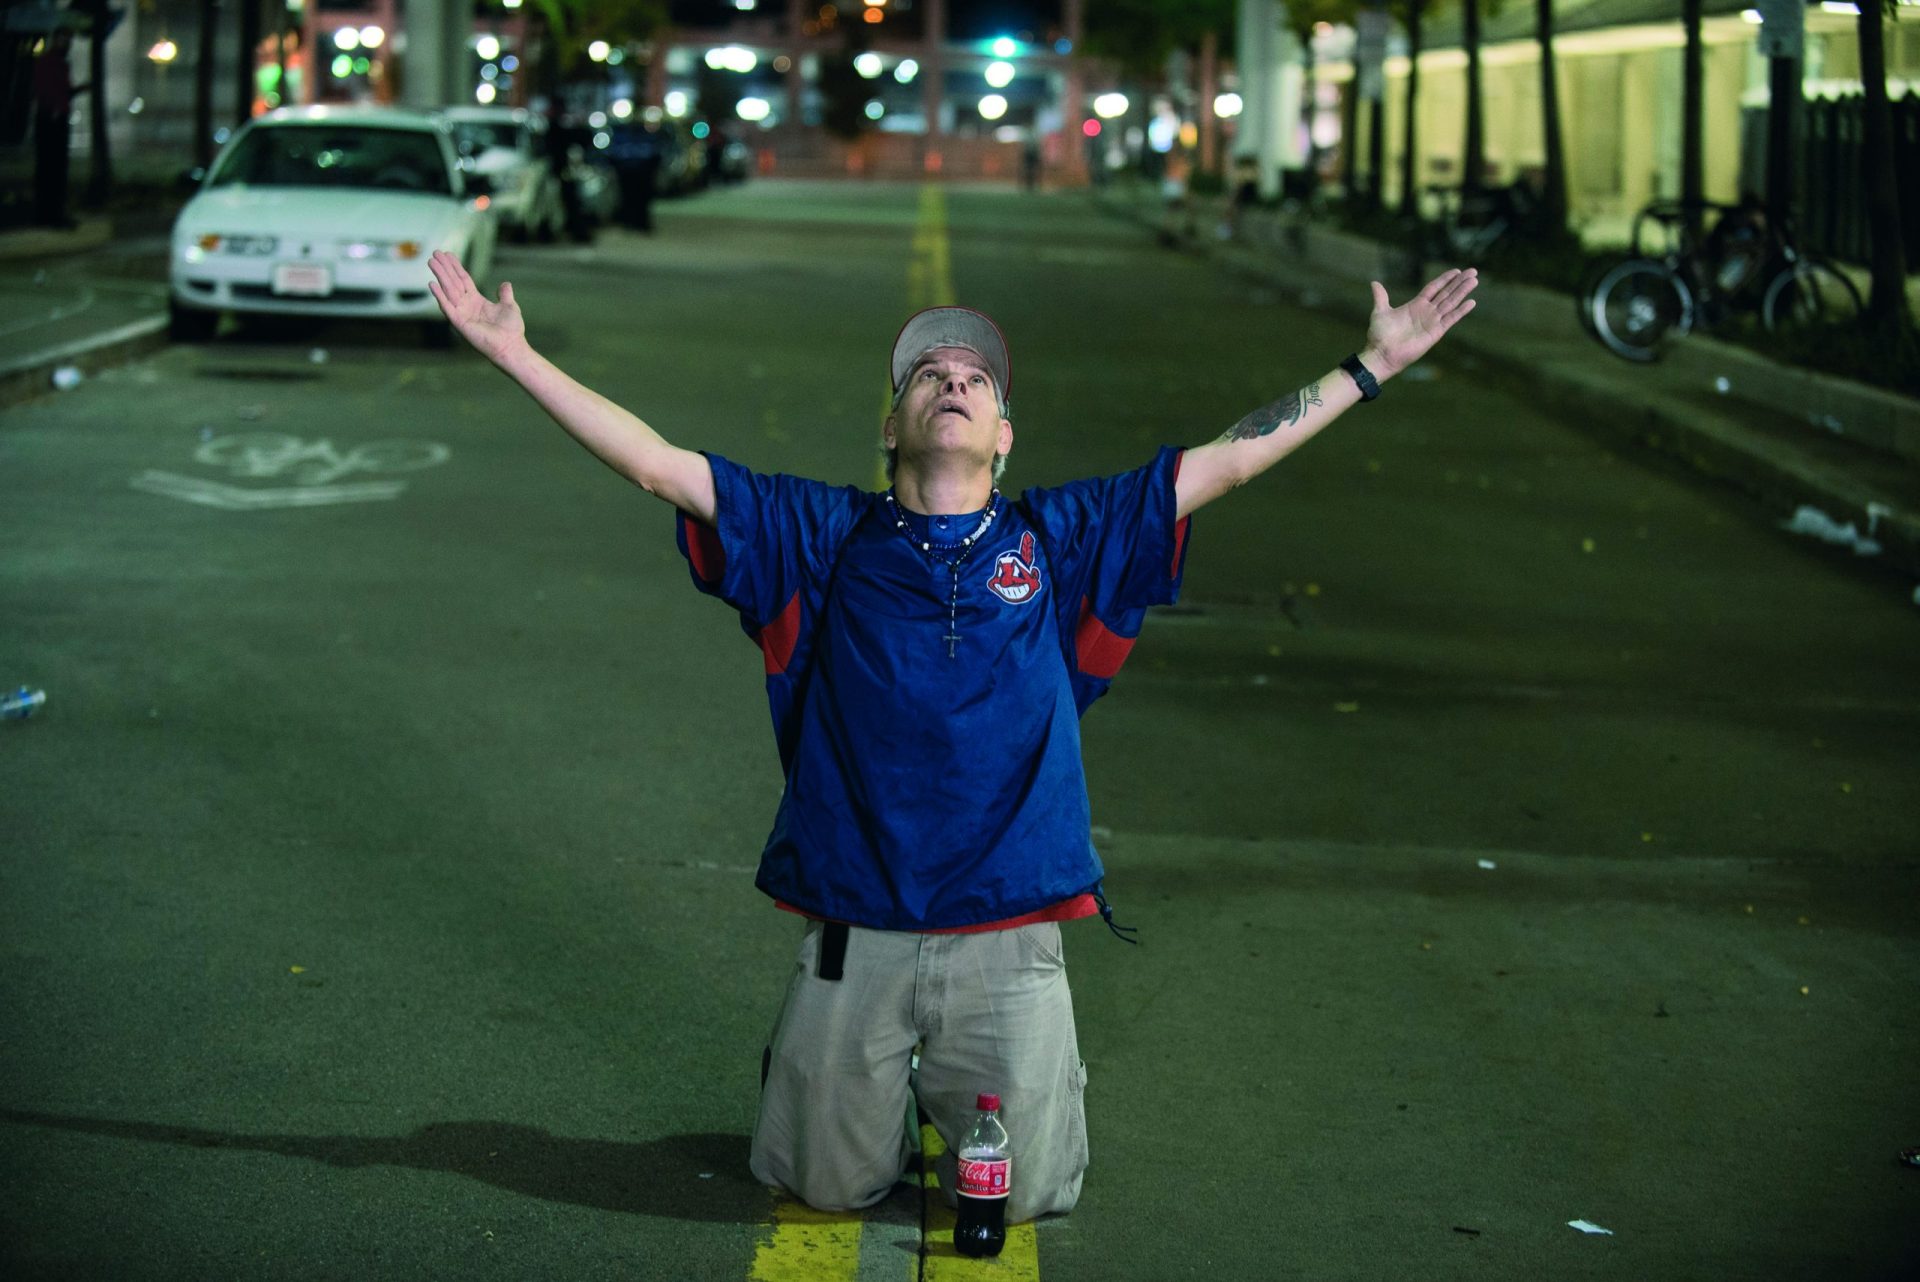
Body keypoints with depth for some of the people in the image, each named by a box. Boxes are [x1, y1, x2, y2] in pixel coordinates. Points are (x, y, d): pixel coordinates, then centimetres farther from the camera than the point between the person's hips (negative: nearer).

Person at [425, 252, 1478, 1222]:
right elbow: (658, 466, 1)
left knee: (1021, 1195, 2)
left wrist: (1371, 366, 6)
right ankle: (847, 1081, 38)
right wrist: (513, 353, -6)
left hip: (1008, 943, 1)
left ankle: (962, 1098, 34)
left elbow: (1226, 460, 8)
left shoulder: (1057, 541, 8)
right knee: (829, 1185, 5)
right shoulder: (824, 538, 5)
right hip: (853, 936, 0)